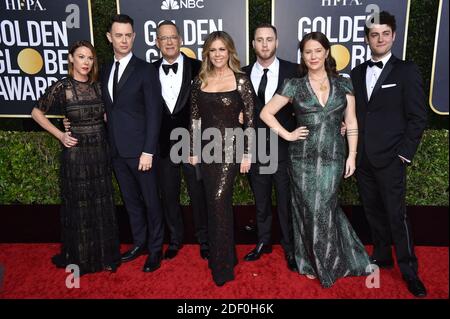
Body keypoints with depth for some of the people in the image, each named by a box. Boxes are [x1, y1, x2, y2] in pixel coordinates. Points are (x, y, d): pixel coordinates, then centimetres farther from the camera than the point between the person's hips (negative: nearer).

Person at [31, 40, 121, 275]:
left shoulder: (97, 86, 4)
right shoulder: (61, 87, -7)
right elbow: (37, 112, 3)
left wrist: (104, 137, 0)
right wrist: (60, 135, -3)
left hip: (100, 151, 4)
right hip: (76, 153, -4)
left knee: (102, 205, 11)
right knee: (78, 207, 8)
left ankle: (105, 254, 28)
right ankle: (80, 257, 26)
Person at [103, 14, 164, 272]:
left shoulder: (146, 70, -7)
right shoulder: (106, 71, 12)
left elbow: (154, 114, -12)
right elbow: (110, 110, 13)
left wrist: (148, 151, -16)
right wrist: (110, 145, 6)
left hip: (140, 150, -6)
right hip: (117, 151, 6)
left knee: (151, 200, 6)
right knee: (131, 200, 16)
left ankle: (155, 249, 22)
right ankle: (140, 243, 32)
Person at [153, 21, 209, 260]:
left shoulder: (197, 68, -4)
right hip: (164, 144, 2)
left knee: (198, 193, 9)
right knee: (169, 195, 13)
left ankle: (203, 238, 30)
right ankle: (175, 238, 33)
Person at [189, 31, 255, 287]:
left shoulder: (241, 80, -4)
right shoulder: (200, 81, 7)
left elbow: (250, 119, -5)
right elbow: (195, 118, 10)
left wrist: (248, 154, -7)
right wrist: (193, 151, 7)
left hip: (231, 147, -4)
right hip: (207, 148, 4)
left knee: (219, 200, -10)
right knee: (218, 202, 11)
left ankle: (223, 264, 6)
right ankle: (227, 254, 29)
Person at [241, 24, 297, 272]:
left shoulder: (293, 71, -3)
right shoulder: (243, 74, 4)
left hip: (284, 148, -2)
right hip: (255, 149, 2)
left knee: (286, 200, 7)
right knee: (260, 200, 15)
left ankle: (290, 248, 25)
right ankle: (263, 242, 34)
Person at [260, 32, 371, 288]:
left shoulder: (343, 84, 5)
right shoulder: (294, 86, 0)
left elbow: (351, 122, 5)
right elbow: (266, 113, 3)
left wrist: (352, 155, 0)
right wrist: (287, 135, -3)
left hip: (333, 156, 1)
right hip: (303, 158, 0)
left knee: (325, 209, 6)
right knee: (308, 210, 8)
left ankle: (329, 261, 32)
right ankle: (312, 261, 29)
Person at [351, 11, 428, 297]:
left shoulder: (406, 71, -3)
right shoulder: (357, 73, 11)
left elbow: (418, 117, -5)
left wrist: (405, 153, -11)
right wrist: (353, 148, 3)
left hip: (390, 158, -4)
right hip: (362, 156, 5)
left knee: (396, 214, -1)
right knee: (373, 211, 14)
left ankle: (409, 271, 14)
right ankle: (382, 256, 31)